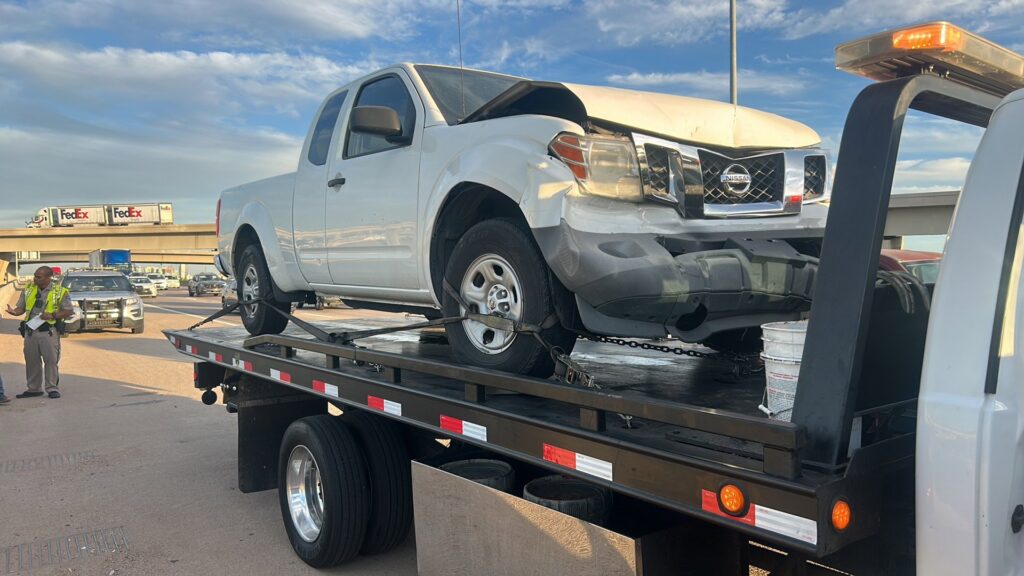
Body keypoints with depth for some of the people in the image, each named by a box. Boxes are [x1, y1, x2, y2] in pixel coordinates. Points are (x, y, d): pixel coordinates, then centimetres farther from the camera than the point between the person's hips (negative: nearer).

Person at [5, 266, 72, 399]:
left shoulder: (60, 292, -3)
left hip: (48, 331, -4)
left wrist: (53, 315, -17)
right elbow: (21, 307, 12)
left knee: (51, 360, -3)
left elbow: (68, 311, -3)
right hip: (30, 331, 5)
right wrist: (15, 312, -10)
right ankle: (33, 389, 20)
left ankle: (52, 388, 6)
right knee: (31, 360, 10)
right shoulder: (28, 290, 10)